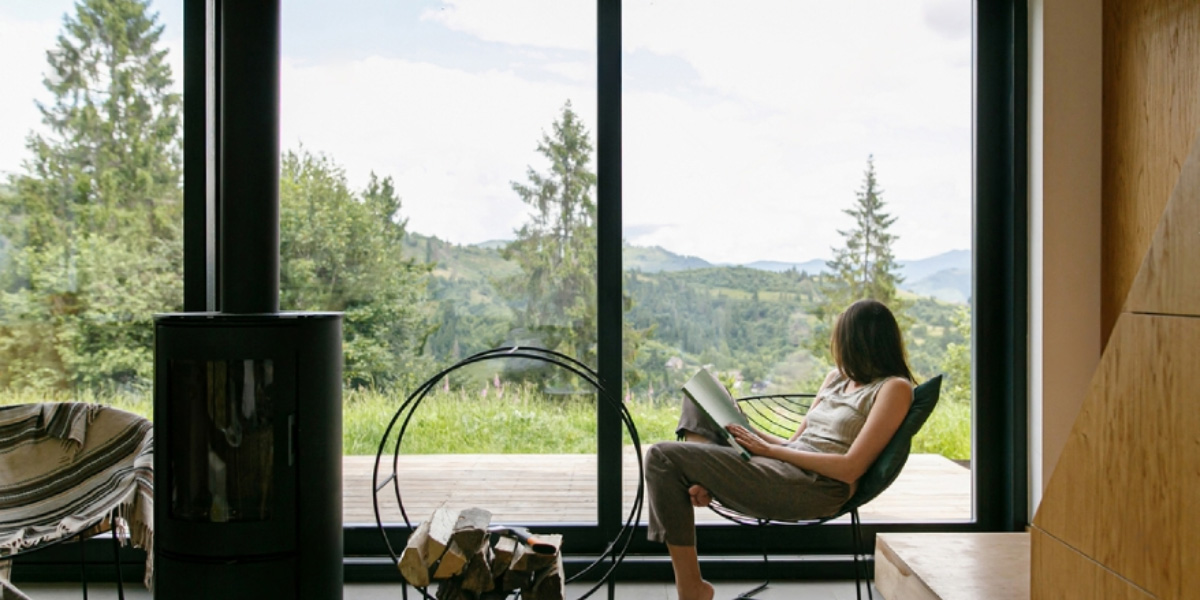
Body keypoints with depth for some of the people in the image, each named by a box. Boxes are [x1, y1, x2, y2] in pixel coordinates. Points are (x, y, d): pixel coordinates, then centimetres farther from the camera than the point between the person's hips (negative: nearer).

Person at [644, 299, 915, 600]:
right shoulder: (837, 377, 21)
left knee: (663, 457, -20)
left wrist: (768, 448, -12)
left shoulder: (894, 388, -6)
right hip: (781, 466, 10)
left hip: (814, 488, -10)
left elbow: (850, 468, -15)